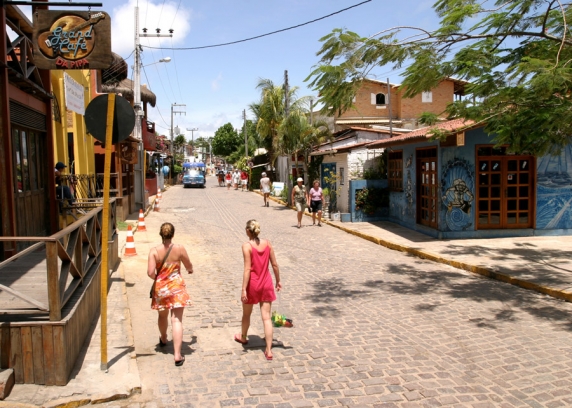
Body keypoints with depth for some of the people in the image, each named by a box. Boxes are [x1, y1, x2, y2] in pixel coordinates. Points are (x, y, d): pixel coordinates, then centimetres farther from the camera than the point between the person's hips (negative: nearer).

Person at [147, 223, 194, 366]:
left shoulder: (154, 251, -11)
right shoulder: (179, 249, -10)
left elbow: (150, 272, -17)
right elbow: (189, 266, 3)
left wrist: (157, 278, 5)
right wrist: (190, 270, 26)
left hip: (160, 288, 2)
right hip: (176, 287, -2)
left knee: (162, 316, 25)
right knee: (176, 320, -3)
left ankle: (163, 339, 52)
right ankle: (177, 355, -8)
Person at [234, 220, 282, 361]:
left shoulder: (247, 246, -15)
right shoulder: (267, 243, -2)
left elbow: (247, 269, -18)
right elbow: (275, 264, 1)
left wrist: (243, 289, -16)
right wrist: (278, 281, 14)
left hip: (252, 285, -3)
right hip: (266, 284, 3)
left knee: (246, 314, 22)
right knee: (266, 317, 4)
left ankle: (243, 337, 46)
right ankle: (269, 350, 3)